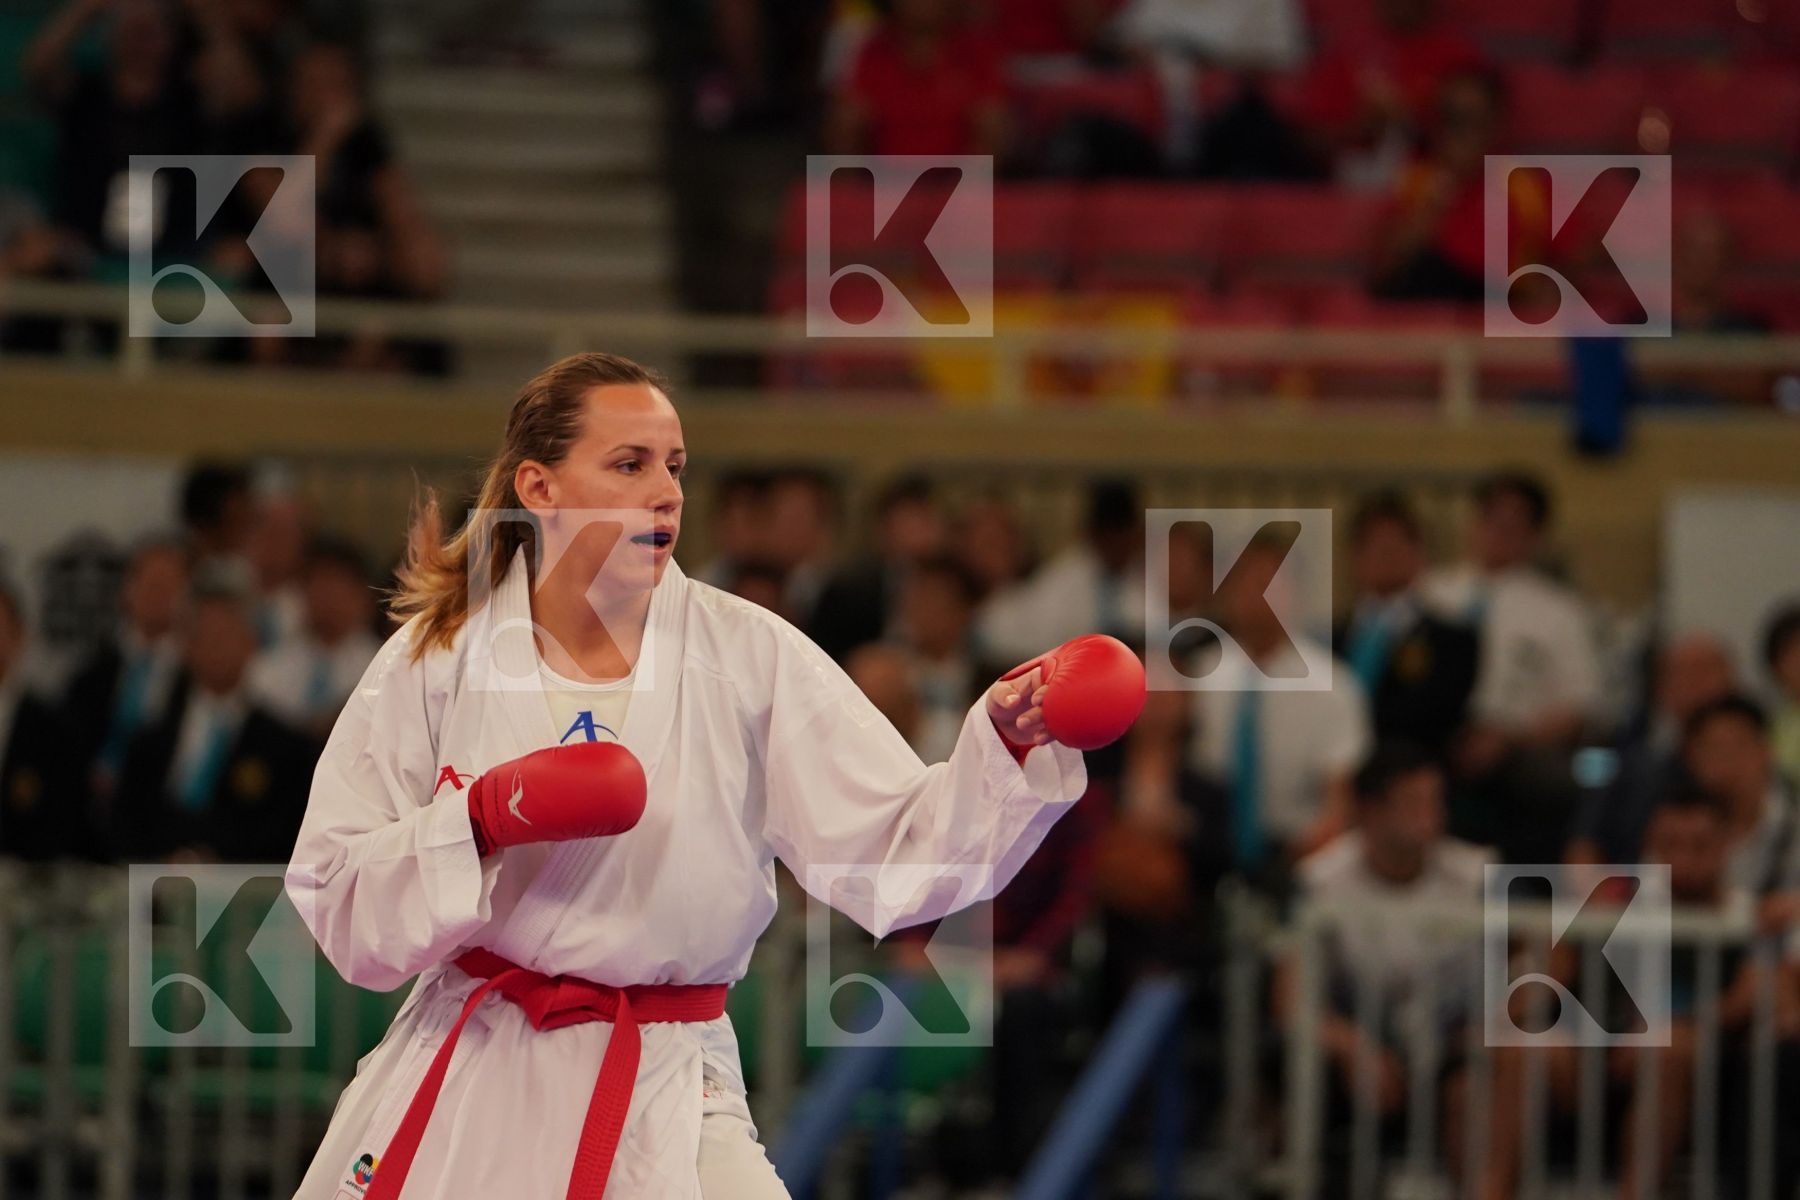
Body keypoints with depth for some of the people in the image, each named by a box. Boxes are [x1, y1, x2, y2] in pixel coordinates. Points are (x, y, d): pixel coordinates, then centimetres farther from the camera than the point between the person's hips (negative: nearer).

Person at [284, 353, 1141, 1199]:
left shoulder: (750, 657, -3)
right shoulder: (440, 656, -3)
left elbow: (897, 852, -8)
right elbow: (336, 897, -3)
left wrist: (1007, 742, -24)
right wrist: (476, 823, -19)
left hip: (665, 1100, -1)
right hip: (461, 1081, 1)